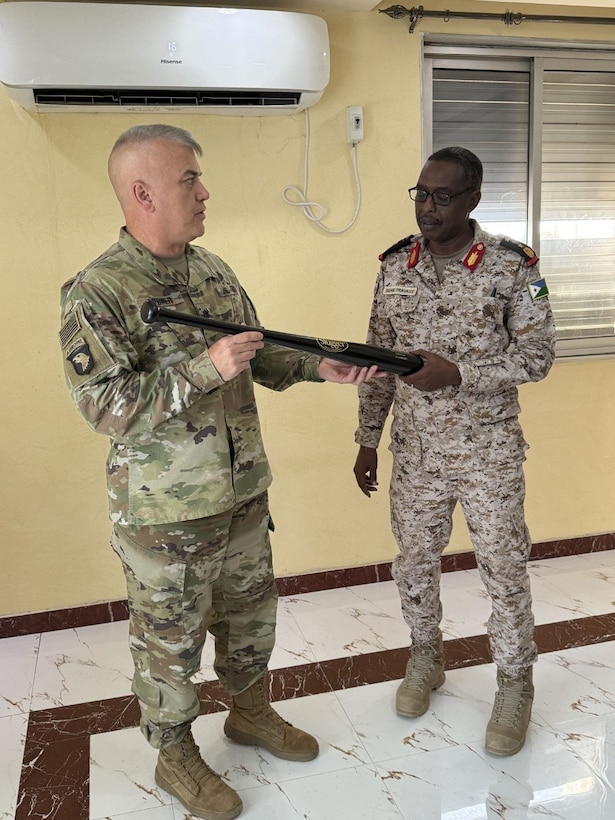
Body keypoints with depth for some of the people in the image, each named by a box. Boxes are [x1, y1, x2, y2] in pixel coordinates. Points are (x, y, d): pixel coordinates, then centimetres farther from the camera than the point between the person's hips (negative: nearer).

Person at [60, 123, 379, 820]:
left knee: (251, 612, 23)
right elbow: (104, 406, -24)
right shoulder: (96, 292, -17)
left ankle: (251, 711, 48)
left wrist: (319, 367, -2)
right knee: (170, 639, 13)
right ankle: (175, 756, 37)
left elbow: (260, 354, 13)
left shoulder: (213, 269, 6)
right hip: (165, 512, -7)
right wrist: (204, 367, -29)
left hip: (244, 494, 7)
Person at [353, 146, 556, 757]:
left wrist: (458, 373, -24)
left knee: (504, 570, 9)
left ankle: (515, 684, 31)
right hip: (415, 451, 4)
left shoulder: (513, 265, -9)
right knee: (414, 562, 16)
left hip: (489, 452, -3)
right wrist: (367, 439, 7)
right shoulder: (395, 266, 2)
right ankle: (425, 659, 41)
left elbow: (537, 355, -10)